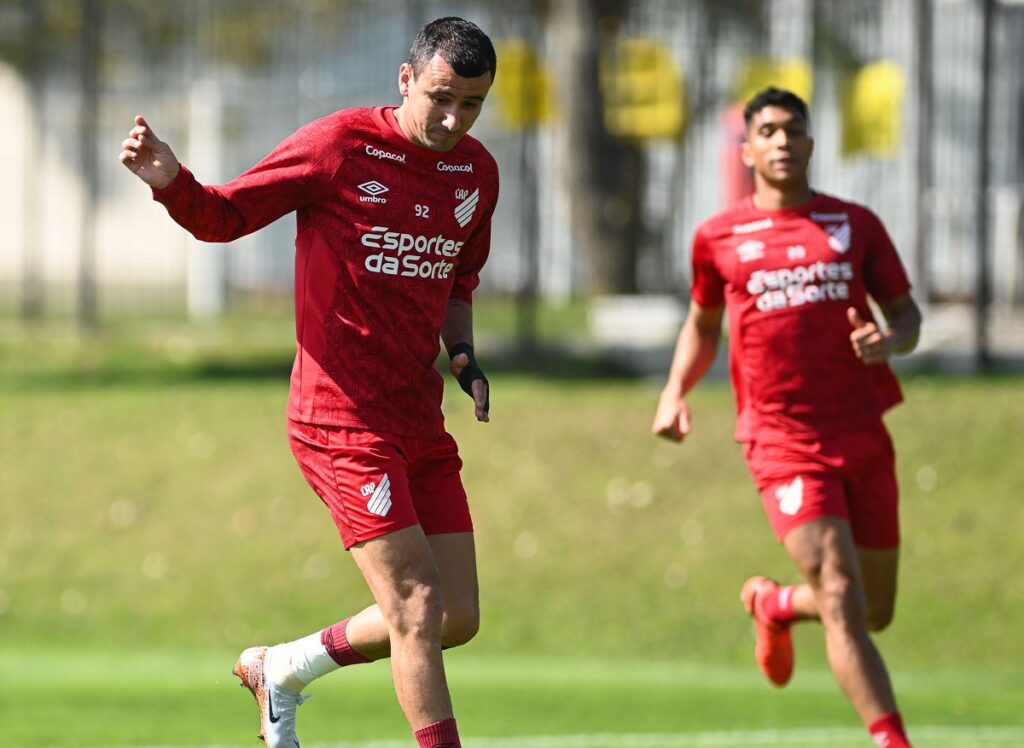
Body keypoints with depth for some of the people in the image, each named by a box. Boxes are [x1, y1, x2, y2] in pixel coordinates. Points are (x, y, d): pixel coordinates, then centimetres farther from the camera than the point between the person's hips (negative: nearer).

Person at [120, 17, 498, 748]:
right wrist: (171, 182, -26)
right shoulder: (338, 146, -11)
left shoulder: (477, 172, 8)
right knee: (419, 606, -13)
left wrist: (463, 355, 5)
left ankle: (279, 669, 27)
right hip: (342, 418, -7)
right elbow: (222, 216, -5)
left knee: (458, 620, 7)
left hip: (420, 422, 7)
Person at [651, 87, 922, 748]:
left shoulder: (856, 224, 9)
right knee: (842, 597, -18)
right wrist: (675, 392, 6)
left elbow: (907, 313, 12)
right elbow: (703, 322, 22)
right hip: (783, 444, -3)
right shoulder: (718, 237, 7)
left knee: (875, 612, 11)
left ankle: (776, 605, 43)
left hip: (864, 437, 3)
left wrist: (891, 339, -12)